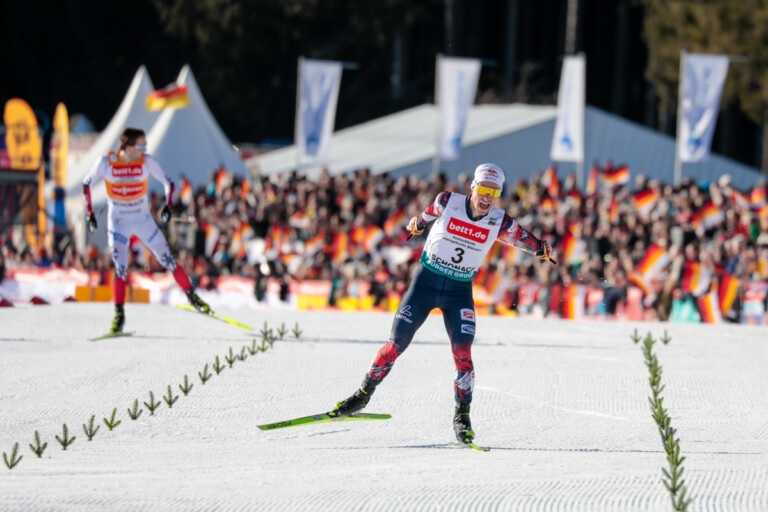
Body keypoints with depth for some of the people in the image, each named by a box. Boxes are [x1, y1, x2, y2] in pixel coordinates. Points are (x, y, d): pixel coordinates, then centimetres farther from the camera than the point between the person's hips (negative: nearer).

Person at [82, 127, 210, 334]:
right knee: (120, 270, -11)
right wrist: (90, 214, -4)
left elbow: (168, 182, 0)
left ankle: (191, 296, 20)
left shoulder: (147, 162, -13)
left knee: (168, 261, 3)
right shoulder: (106, 162, -15)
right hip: (118, 224, -1)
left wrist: (167, 207, -16)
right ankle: (119, 315, -1)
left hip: (144, 221, 1)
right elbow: (86, 183, 0)